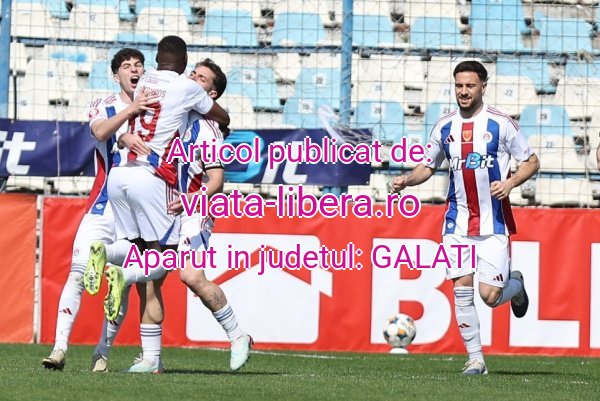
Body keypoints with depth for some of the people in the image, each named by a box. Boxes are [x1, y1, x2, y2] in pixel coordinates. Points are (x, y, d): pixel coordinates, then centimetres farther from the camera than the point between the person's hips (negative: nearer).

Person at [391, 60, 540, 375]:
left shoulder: (500, 124, -5)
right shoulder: (444, 127, 6)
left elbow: (531, 162, 1)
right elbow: (428, 166, 16)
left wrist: (511, 182, -17)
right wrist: (406, 180, -3)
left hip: (493, 221, -3)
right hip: (457, 221, 3)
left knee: (490, 295, -8)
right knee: (461, 289, -5)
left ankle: (516, 285, 28)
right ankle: (475, 358, 4)